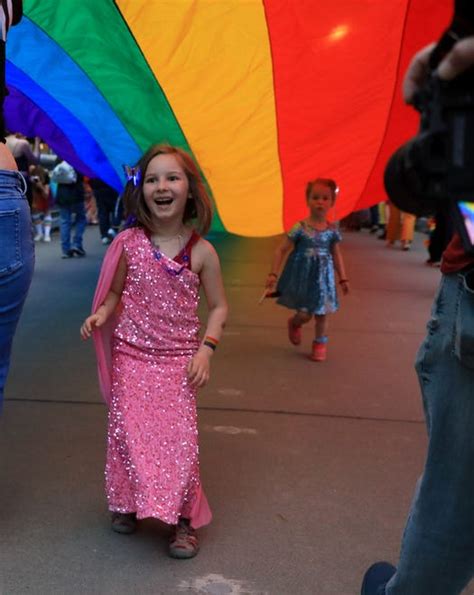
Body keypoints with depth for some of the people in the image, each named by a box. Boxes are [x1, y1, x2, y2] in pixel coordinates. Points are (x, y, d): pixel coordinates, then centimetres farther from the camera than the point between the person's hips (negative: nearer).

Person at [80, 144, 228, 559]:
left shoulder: (201, 251, -5)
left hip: (179, 360, -1)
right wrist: (99, 315, -12)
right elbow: (114, 293, 9)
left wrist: (206, 349, -9)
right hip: (131, 355, 1)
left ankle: (184, 518, 11)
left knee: (179, 436, -5)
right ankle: (127, 503, 27)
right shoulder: (129, 243, -3)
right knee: (128, 431, 4)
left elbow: (219, 306, 3)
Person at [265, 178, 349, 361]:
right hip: (302, 276, -3)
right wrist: (273, 274, -13)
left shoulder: (332, 231, -2)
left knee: (321, 313, 8)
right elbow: (281, 250, -9)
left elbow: (336, 255, 10)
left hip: (323, 277, 3)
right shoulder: (300, 228, -12)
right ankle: (294, 323, 35)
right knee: (305, 314, -1)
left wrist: (343, 279, 10)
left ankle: (320, 343, 27)